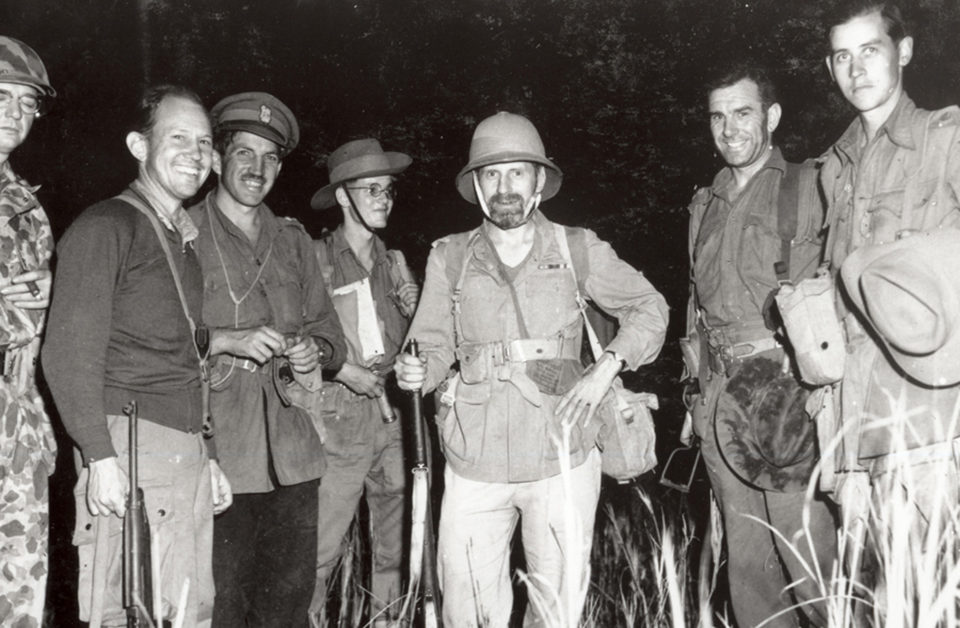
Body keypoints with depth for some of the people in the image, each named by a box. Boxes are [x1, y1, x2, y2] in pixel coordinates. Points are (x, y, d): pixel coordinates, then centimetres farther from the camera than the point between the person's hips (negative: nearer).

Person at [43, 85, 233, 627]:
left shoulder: (184, 240, 20)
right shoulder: (105, 227, -4)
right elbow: (69, 355, -11)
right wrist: (100, 456, -18)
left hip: (188, 452, 8)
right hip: (133, 443, -7)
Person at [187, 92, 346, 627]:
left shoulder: (294, 241, 17)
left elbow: (329, 331, 19)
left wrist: (315, 351, -2)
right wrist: (227, 340, -17)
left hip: (292, 455, 4)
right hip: (218, 455, -4)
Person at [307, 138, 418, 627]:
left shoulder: (393, 262, 13)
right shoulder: (316, 260, -5)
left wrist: (415, 311, -1)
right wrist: (338, 367, -14)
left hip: (391, 416, 5)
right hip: (340, 417, -5)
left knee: (394, 539, 10)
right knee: (322, 542, -6)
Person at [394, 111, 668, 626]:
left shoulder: (577, 249, 3)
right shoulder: (450, 258, 5)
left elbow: (649, 309, 10)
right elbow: (434, 347, 6)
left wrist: (607, 368, -5)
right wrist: (416, 372, -16)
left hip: (561, 457, 0)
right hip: (474, 463, 1)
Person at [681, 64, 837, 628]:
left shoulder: (810, 188, 3)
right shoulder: (704, 204, 18)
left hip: (787, 393, -5)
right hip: (721, 402, 5)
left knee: (809, 557, -7)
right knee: (746, 559, 10)